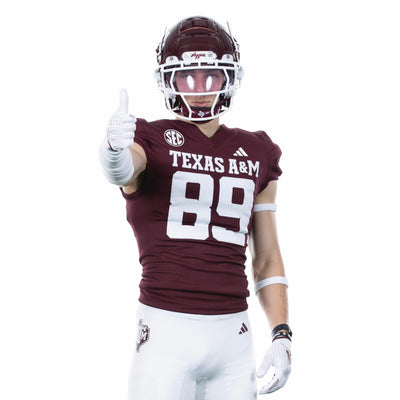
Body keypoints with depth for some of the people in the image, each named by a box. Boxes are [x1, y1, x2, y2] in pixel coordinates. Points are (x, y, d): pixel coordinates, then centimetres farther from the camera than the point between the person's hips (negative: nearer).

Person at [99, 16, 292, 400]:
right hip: (166, 335, -4)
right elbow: (122, 171, -26)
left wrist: (281, 335, 7)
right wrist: (115, 147, -49)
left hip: (233, 339, 4)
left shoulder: (256, 154, 13)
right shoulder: (151, 141, 0)